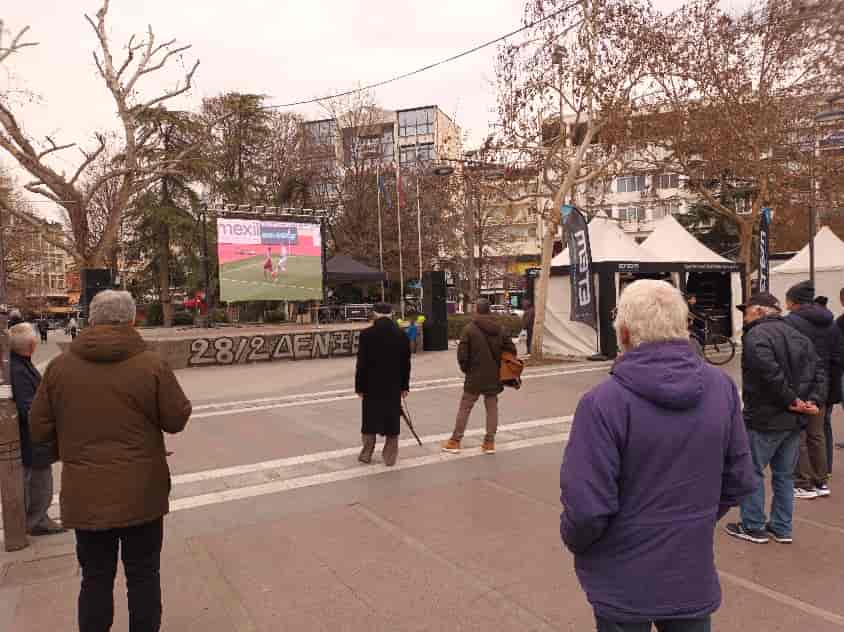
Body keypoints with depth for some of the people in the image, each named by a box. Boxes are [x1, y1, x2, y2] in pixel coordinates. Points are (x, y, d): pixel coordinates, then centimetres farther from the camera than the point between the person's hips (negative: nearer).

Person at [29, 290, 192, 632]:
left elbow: (40, 429, 2)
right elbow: (177, 419, -6)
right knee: (143, 577, 14)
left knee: (95, 579, 17)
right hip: (141, 493, -2)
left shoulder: (60, 366, -3)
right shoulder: (151, 365, -12)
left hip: (85, 495, 2)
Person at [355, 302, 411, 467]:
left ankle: (366, 454, 22)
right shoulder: (402, 335, -1)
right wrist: (404, 386, 11)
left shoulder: (366, 334, -10)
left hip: (372, 385, -1)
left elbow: (361, 364, -9)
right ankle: (390, 457, 12)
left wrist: (359, 387, -1)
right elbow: (406, 364, 3)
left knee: (370, 421, 12)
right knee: (392, 421, 8)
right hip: (394, 386, 2)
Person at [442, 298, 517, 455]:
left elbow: (462, 354, -13)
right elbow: (511, 349, 2)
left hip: (474, 376, -3)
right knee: (492, 407, 13)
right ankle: (489, 442, 14)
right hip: (493, 377, 3)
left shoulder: (469, 328, -11)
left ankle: (455, 441, 10)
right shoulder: (499, 329, 1)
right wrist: (501, 367, 13)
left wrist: (466, 369, 4)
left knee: (465, 407, 6)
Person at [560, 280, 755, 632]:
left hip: (624, 585, -3)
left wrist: (573, 540, -2)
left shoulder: (603, 402, -25)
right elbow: (739, 481, 1)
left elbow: (587, 507, -23)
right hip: (694, 577, 4)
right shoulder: (722, 388, -9)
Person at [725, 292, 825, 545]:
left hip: (765, 419, -8)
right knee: (784, 474, 17)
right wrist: (811, 401, -1)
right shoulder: (799, 336, 13)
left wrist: (791, 400, -18)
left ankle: (753, 527, 14)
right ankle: (782, 528, 25)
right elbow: (819, 373, 9)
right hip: (795, 420, 8)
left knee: (751, 471, 6)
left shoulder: (757, 334, -15)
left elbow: (770, 373, -29)